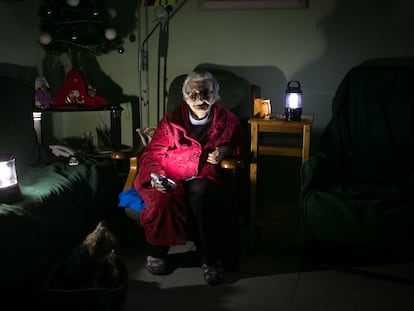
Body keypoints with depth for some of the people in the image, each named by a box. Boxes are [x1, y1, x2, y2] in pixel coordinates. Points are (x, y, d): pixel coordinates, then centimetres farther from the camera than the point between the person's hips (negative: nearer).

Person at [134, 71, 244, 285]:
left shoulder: (227, 120, 14)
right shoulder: (171, 121, 11)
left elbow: (238, 146, 27)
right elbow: (151, 155, 9)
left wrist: (225, 151, 2)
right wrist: (156, 177, -12)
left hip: (206, 179, 0)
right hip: (170, 180, 0)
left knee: (202, 193, -37)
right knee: (165, 199, -35)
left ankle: (212, 259, -22)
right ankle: (156, 252, -8)